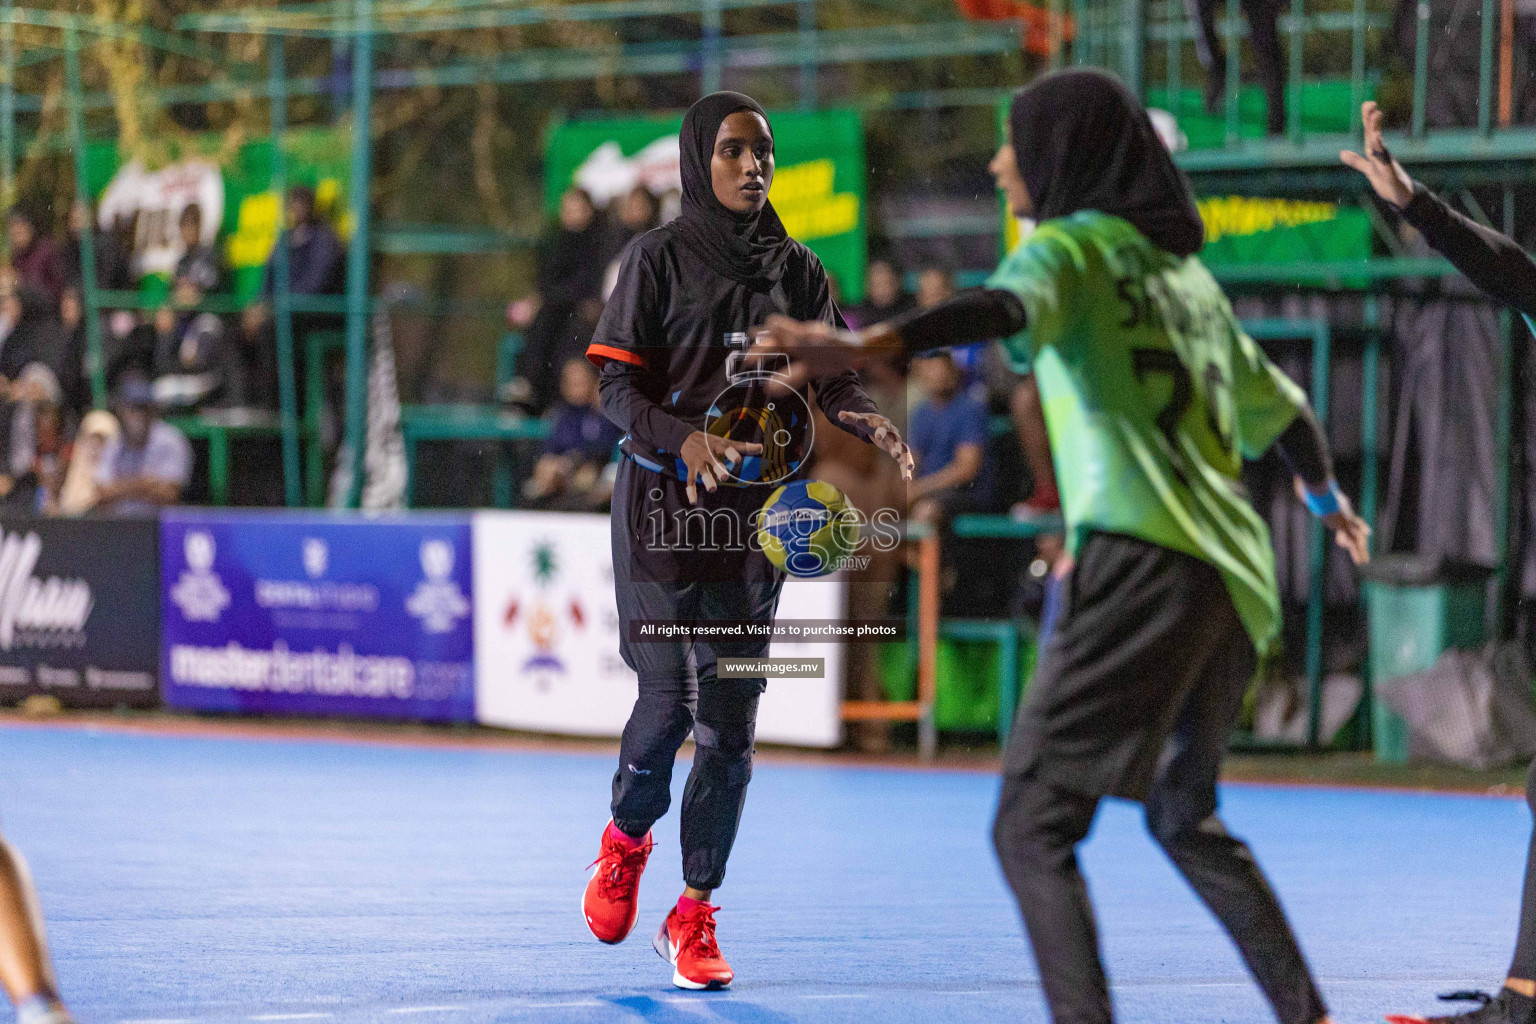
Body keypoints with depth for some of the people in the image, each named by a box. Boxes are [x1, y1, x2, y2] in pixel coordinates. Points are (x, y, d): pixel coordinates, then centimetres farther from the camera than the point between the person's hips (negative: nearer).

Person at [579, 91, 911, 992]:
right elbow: (618, 384, -5)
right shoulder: (662, 258, 0)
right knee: (668, 698, -8)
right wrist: (681, 438, -23)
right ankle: (626, 837, 25)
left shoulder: (797, 270, 11)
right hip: (664, 505, -3)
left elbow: (835, 375, 3)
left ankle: (694, 918, 8)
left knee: (731, 714, -1)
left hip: (755, 512, 3)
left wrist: (861, 418, -20)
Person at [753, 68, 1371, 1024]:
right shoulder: (1184, 269, 22)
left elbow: (1002, 309, -25)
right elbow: (1276, 404, 33)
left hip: (1145, 560, -8)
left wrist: (863, 346, -41)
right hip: (1233, 578, 8)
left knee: (1032, 826, -9)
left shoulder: (1073, 248, -1)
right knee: (1184, 815, 27)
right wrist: (1329, 498, 54)